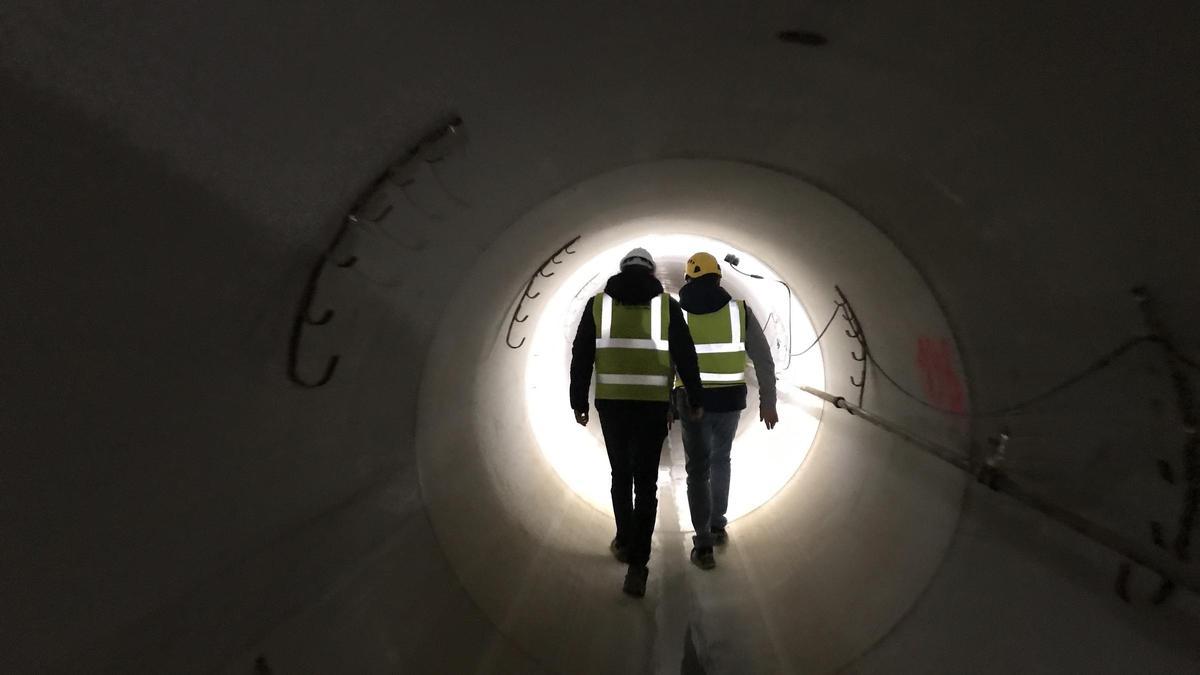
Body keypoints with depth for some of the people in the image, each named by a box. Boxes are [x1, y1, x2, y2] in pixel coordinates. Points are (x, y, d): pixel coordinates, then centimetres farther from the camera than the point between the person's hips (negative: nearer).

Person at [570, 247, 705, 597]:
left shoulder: (599, 303, 4)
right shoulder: (666, 304, 1)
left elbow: (581, 356, 2)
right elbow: (685, 356, -1)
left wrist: (579, 402, 8)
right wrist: (695, 400, 8)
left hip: (611, 402, 1)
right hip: (653, 403, -1)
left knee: (621, 473, 20)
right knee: (645, 481, 3)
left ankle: (625, 542, 33)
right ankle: (637, 564, -3)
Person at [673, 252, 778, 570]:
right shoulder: (739, 309, -2)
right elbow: (763, 359, -3)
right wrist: (767, 401, 6)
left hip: (692, 401, -2)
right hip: (730, 401, 2)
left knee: (698, 470, 6)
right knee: (720, 460, 24)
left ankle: (703, 546, 2)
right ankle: (718, 526, 33)